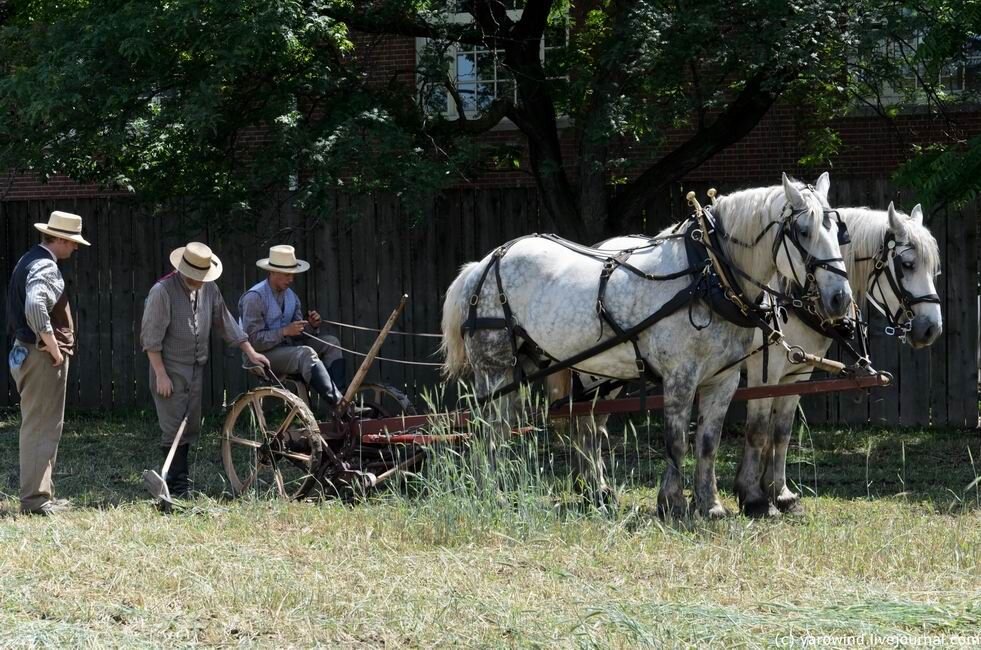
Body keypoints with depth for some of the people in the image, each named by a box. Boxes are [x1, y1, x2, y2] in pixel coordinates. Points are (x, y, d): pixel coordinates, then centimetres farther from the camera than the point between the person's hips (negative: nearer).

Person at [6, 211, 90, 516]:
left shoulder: (29, 261, 15)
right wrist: (53, 347, -23)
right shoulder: (46, 268, -17)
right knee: (42, 427, -7)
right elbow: (35, 307, -33)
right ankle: (35, 499, -6)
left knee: (39, 426, 16)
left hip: (25, 351, 10)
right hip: (42, 356, -10)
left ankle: (41, 494, 23)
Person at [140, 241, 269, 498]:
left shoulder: (208, 288, 5)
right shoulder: (163, 291, -15)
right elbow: (151, 338, -15)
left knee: (191, 428, 10)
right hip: (170, 370, -7)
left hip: (196, 369, 7)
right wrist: (161, 375, -17)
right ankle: (179, 484, -3)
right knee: (174, 427, -7)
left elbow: (225, 322, 15)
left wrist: (250, 352, 12)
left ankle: (174, 479, 19)